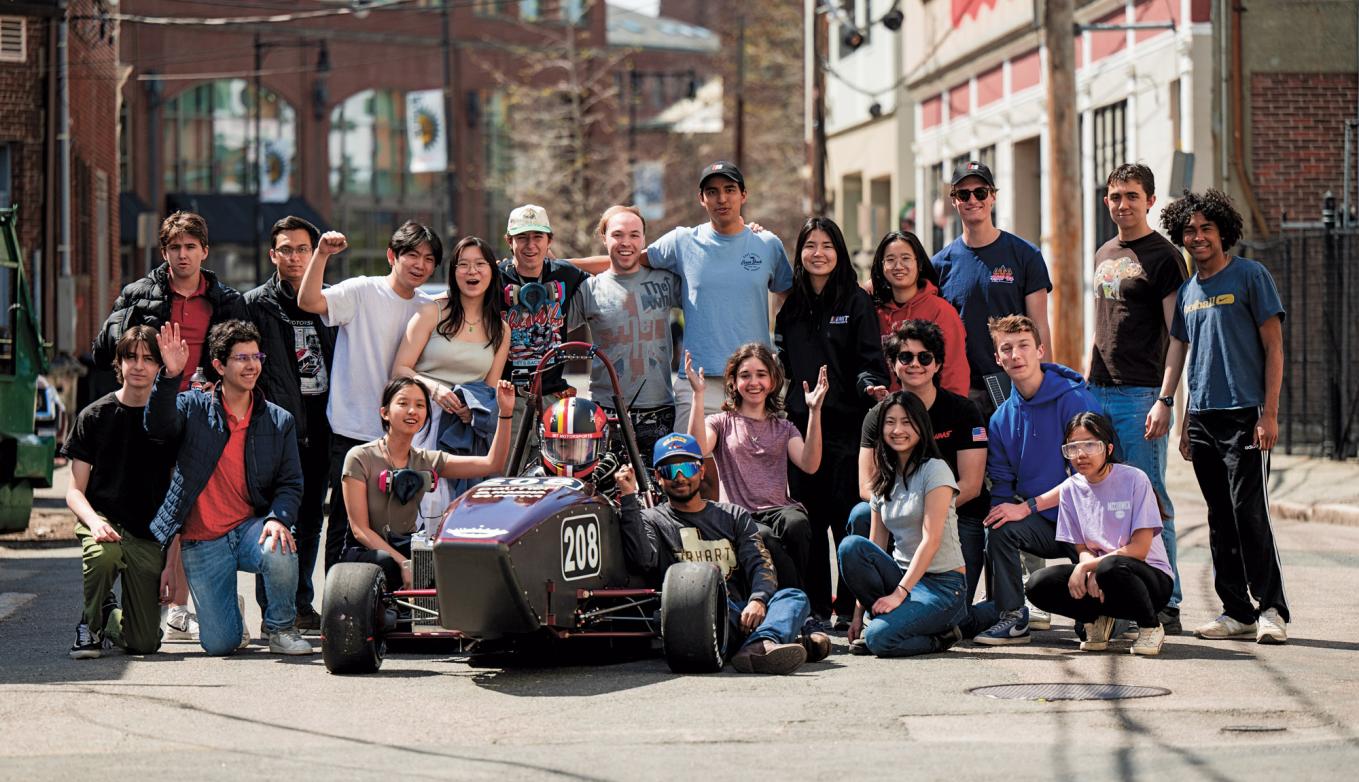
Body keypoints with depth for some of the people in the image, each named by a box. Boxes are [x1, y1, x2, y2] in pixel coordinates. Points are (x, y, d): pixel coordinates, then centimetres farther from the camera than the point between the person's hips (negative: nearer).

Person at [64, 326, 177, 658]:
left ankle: (113, 617, 30)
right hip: (103, 519, -1)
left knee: (144, 643, -7)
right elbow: (75, 490, 1)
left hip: (150, 534, 1)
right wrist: (94, 521, -21)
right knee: (103, 552, -39)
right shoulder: (94, 416, 2)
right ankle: (91, 624, -9)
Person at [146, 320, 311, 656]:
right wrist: (170, 376, -33)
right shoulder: (194, 407, 2)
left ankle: (281, 629, -5)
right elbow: (158, 426, -18)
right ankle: (233, 612, 29)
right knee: (219, 644, -11)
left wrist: (278, 519, -18)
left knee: (281, 552, -36)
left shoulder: (280, 421, 6)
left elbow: (290, 484, 3)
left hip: (250, 528, 1)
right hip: (202, 542, -1)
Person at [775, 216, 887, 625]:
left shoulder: (856, 301, 2)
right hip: (800, 423, 4)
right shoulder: (791, 307, 15)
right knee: (808, 518, 4)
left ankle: (849, 606, 1)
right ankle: (813, 605, 10)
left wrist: (870, 385, -23)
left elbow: (868, 360, -5)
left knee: (847, 515, -4)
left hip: (845, 423, -4)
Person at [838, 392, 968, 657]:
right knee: (851, 546, -22)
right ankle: (880, 620, -8)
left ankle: (940, 635, 0)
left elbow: (931, 540, -15)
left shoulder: (935, 470, -7)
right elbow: (873, 549, 9)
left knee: (880, 638, -29)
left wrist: (900, 593, -22)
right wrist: (859, 611, 2)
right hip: (903, 574, 6)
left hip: (943, 583, -6)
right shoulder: (884, 481, 13)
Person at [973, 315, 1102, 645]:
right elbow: (1001, 482, 11)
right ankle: (1011, 618, -13)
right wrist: (1001, 508, -14)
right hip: (1042, 523, 4)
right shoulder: (1002, 418, 9)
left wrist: (1029, 506, -22)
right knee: (1000, 530, -28)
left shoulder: (1076, 401, -11)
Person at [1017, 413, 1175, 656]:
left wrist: (1086, 566, -17)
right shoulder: (1070, 489, 3)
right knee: (1039, 585, -20)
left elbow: (1139, 549, -15)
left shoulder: (1134, 480, -12)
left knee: (1110, 568, -40)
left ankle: (1151, 627, -12)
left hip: (1151, 576, -4)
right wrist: (1091, 574, -18)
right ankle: (1097, 620, 6)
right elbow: (1083, 550, 6)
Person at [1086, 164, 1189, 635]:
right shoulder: (1104, 255, 18)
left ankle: (1167, 606, -2)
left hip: (1141, 395, -7)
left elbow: (1178, 337, -9)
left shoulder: (1163, 256, -4)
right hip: (1100, 394, 7)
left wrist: (1165, 400, -17)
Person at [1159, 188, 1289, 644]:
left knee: (1249, 511, -11)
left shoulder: (1250, 276, -2)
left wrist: (1269, 413, -12)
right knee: (1220, 518, 7)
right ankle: (1237, 611, 11)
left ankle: (1272, 609, -5)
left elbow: (1273, 347, -5)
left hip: (1245, 415, -6)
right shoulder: (1186, 291, 15)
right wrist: (1182, 422, 15)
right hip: (1203, 416, 6)